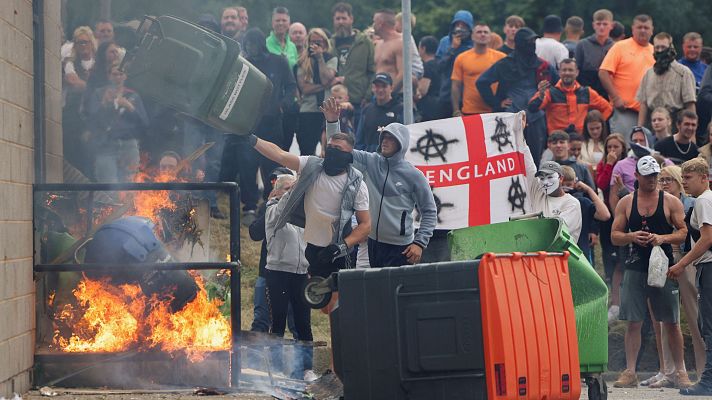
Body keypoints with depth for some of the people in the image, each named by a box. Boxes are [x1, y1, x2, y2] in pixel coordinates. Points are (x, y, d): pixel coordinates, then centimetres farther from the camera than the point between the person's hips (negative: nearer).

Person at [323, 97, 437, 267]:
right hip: (372, 243, 4)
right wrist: (332, 122, -13)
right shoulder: (370, 162, 5)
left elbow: (429, 212, -1)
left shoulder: (413, 175, -5)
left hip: (400, 248, -4)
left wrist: (420, 243, -10)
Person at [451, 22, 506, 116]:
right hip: (469, 112, 0)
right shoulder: (461, 58, 5)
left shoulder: (500, 57, 4)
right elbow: (456, 87, 5)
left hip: (494, 112, 0)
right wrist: (456, 111, -1)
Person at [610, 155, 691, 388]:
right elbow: (614, 236, 7)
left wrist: (663, 238, -17)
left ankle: (680, 372, 10)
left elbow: (684, 232, 0)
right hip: (635, 269, 1)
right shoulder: (626, 203, 7)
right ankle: (630, 372, 3)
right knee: (632, 322, -2)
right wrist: (632, 236, -13)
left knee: (671, 323, 2)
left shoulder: (671, 202, 3)